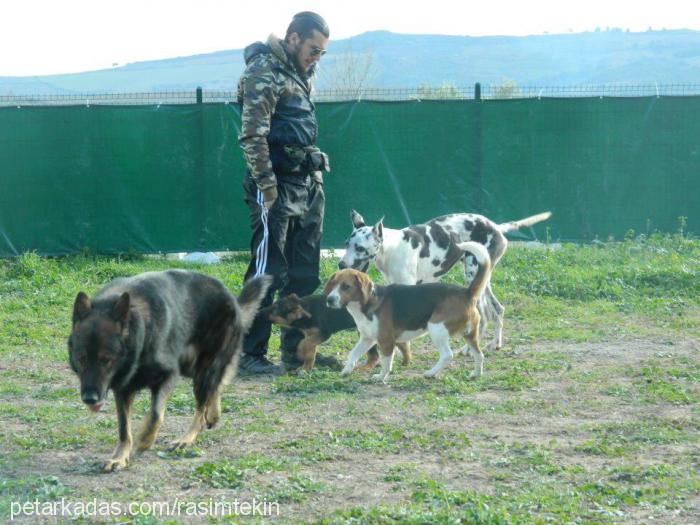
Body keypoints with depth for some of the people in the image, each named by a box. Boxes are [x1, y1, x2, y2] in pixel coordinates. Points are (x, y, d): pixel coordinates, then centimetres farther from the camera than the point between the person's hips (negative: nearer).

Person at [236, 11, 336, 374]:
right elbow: (252, 136, -18)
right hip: (278, 186, -9)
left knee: (303, 273, 12)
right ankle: (250, 353, -1)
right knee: (267, 273, -6)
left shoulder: (298, 74, 18)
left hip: (307, 186, 9)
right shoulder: (264, 73, -11)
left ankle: (296, 348, 20)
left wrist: (316, 178, 18)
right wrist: (267, 187, -19)